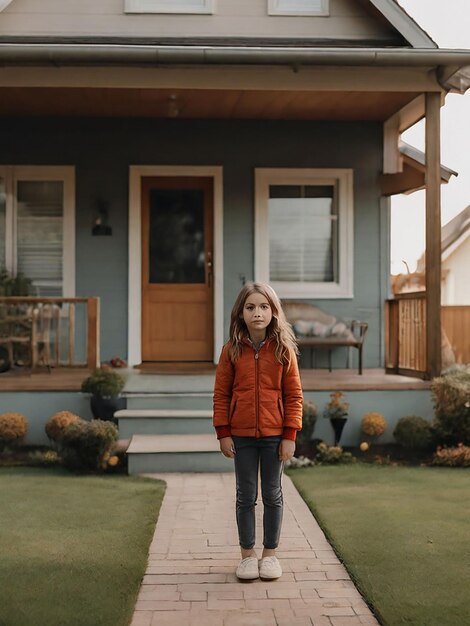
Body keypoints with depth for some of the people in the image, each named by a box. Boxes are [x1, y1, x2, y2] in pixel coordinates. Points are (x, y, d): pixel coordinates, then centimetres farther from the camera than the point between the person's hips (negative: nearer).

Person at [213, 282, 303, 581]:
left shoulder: (283, 350, -3)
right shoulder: (232, 350, -2)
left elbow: (294, 396, -2)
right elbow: (221, 395, 1)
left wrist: (290, 435, -6)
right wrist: (223, 433, -4)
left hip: (274, 435, 0)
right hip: (241, 435, 0)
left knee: (272, 495, 11)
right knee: (246, 496, 10)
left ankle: (270, 554, 24)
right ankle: (248, 555, 21)